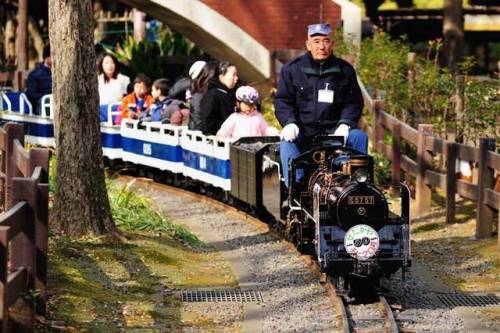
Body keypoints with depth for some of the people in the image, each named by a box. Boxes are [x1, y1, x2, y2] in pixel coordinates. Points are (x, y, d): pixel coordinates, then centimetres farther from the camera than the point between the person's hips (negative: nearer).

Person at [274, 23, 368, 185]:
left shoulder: (344, 70, 11)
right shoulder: (291, 69, 8)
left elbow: (354, 103, 10)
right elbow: (282, 101, 7)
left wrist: (344, 124, -10)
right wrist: (289, 123, -14)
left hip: (334, 131, 1)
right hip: (303, 132, -1)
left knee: (359, 137, -25)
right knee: (286, 142, -33)